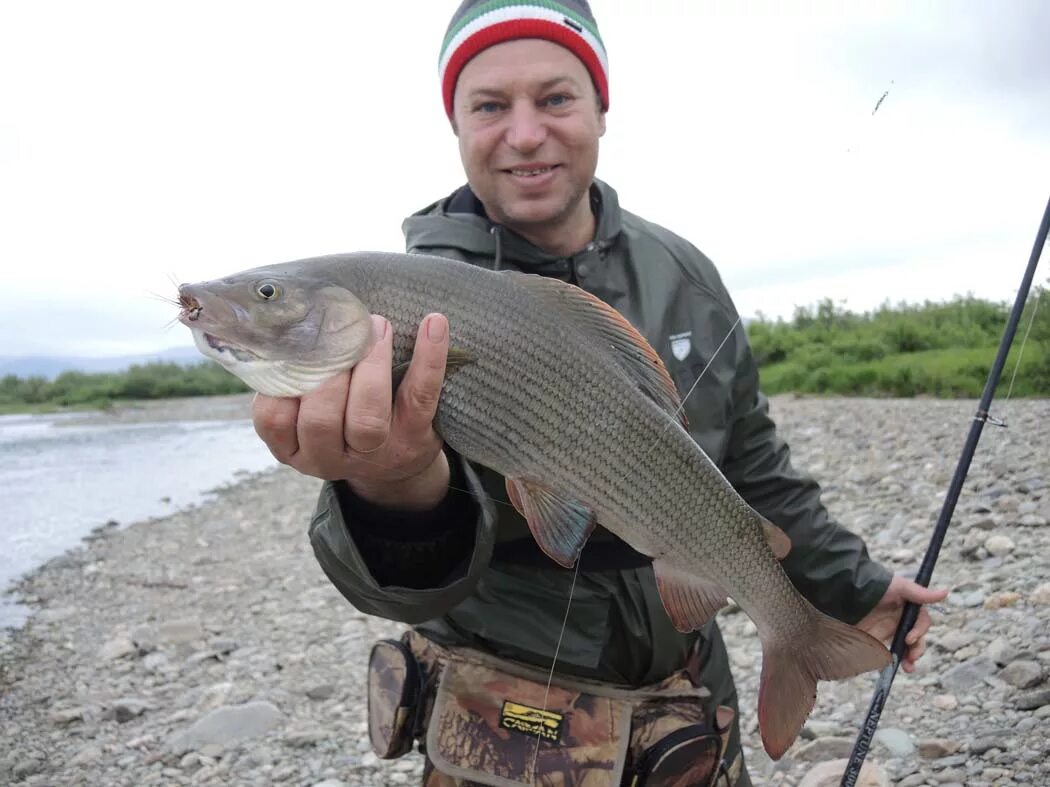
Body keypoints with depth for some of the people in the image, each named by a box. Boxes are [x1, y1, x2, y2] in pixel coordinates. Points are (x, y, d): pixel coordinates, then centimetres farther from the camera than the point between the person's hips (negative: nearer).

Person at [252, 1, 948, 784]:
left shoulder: (682, 272, -3)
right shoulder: (416, 300, -17)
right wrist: (398, 494, -49)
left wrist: (849, 585, 11)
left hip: (692, 693, 4)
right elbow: (409, 581, -28)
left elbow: (752, 465, 9)